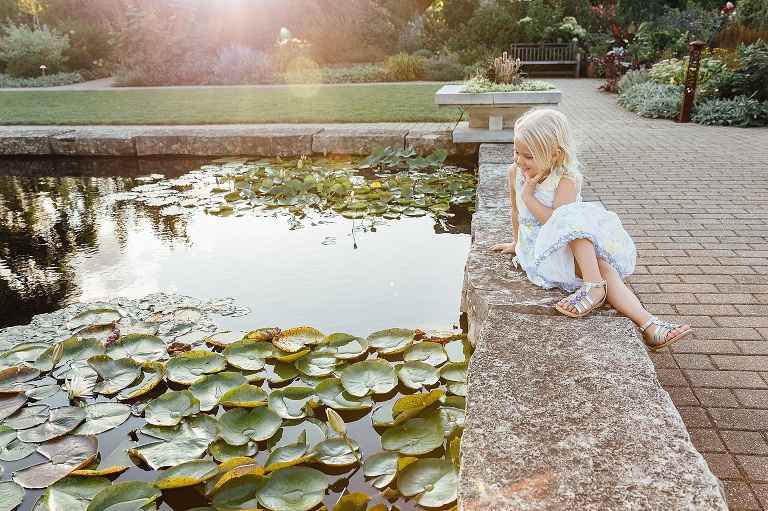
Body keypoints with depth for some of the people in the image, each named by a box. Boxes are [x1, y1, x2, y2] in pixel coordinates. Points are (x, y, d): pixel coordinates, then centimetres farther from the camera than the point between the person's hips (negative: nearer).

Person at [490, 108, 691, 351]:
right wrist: (517, 242, 29)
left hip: (572, 246, 0)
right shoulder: (515, 172, 0)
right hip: (538, 252, 0)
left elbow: (554, 219, -27)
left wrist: (528, 194, -22)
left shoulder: (566, 179, -14)